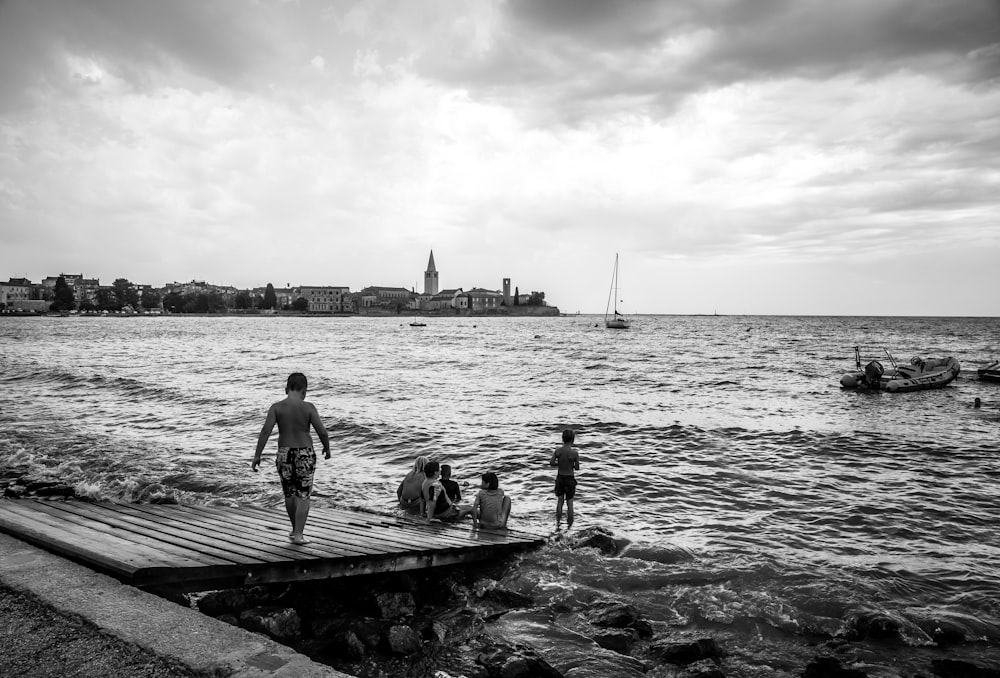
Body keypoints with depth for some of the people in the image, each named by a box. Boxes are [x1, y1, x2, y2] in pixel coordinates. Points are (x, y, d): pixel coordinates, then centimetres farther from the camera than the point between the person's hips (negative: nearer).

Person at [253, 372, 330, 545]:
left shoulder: (276, 407, -5)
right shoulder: (308, 407, -9)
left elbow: (265, 431, -13)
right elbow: (322, 432, -10)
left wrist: (257, 455, -8)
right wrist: (327, 448, 8)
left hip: (284, 454, 2)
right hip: (305, 454, -2)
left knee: (289, 494, 19)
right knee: (303, 496, 5)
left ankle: (295, 529, 33)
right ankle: (298, 534, 0)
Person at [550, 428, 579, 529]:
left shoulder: (558, 450, -11)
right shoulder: (574, 453, -18)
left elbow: (551, 463, -9)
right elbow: (577, 468, -11)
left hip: (560, 478, 3)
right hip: (570, 479, -3)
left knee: (560, 501, 19)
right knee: (569, 503, 11)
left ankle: (558, 522, 26)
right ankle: (569, 524, 18)